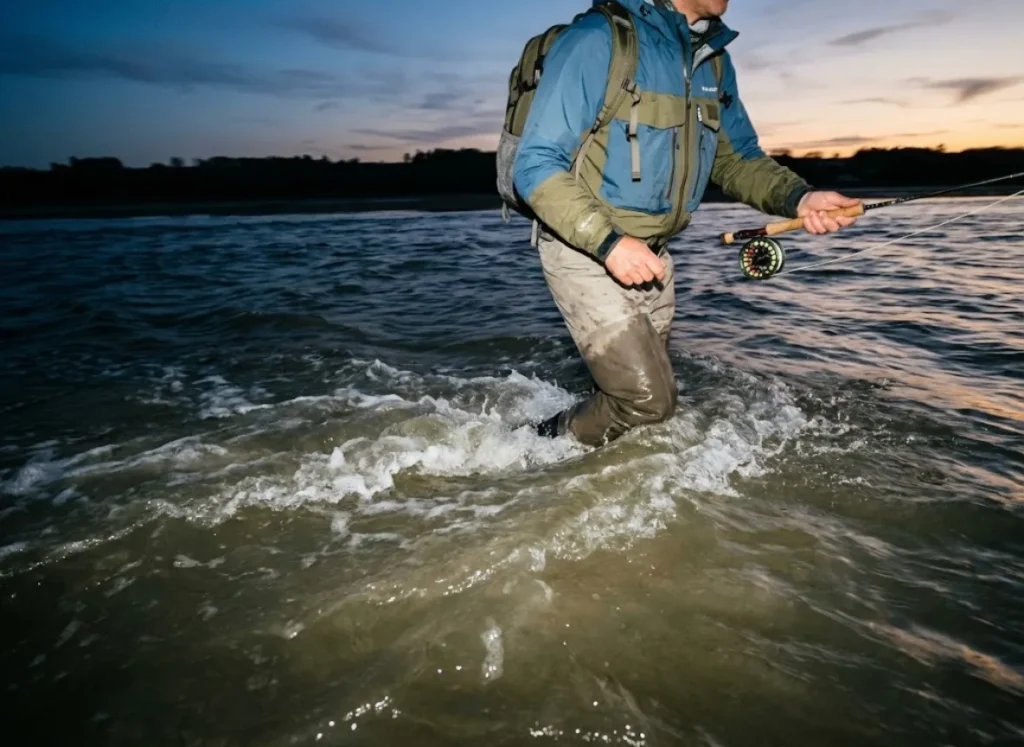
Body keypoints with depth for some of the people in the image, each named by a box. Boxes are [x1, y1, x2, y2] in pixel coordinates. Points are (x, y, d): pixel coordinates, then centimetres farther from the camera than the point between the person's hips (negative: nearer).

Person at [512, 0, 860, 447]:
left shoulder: (714, 60, 6)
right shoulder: (596, 40, -17)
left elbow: (736, 158, 11)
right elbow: (535, 165, -19)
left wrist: (799, 197, -9)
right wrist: (608, 241, -30)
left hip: (651, 256, 8)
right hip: (584, 251, -7)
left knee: (646, 391, 17)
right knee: (648, 400, -10)